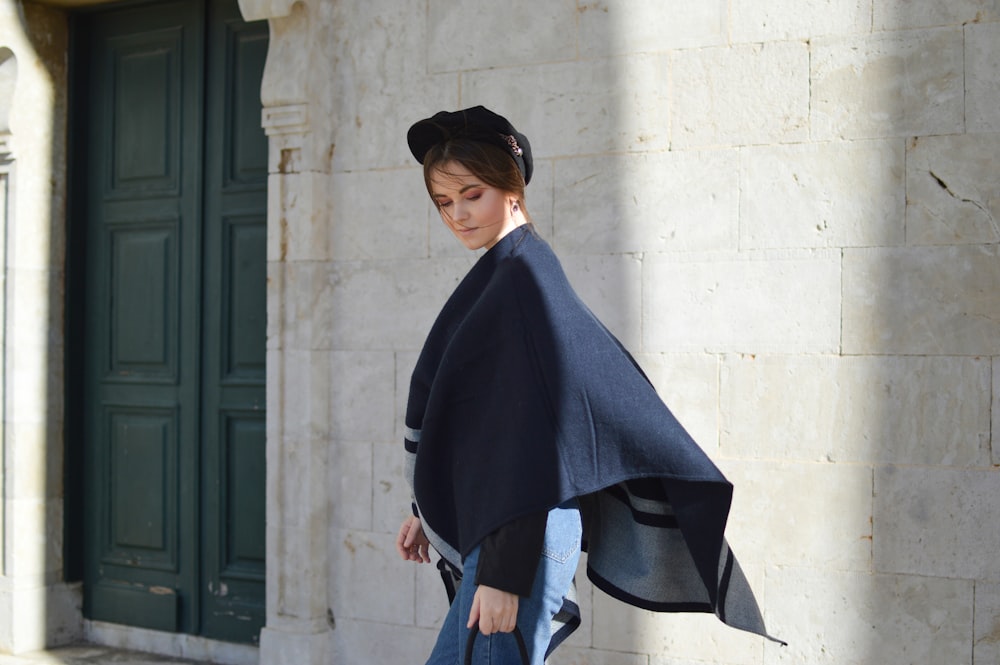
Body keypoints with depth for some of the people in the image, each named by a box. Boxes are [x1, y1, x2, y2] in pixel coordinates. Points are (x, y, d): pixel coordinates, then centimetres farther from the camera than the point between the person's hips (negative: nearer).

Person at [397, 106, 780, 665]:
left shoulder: (523, 278, -15)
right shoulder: (497, 275, 13)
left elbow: (532, 431, -21)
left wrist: (504, 571, -24)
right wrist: (432, 512, 24)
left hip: (517, 536, -10)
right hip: (483, 528, 10)